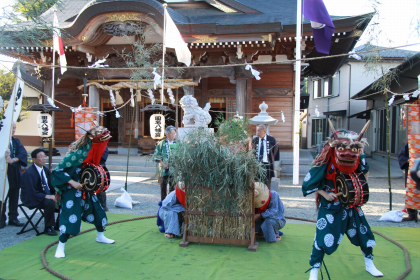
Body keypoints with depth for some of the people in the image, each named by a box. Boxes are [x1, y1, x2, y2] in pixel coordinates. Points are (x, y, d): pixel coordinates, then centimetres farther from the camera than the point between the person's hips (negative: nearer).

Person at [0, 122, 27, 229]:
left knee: (14, 196, 8)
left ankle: (13, 218, 17)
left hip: (15, 173, 5)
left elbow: (23, 153, -3)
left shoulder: (16, 141, 11)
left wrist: (13, 160, -19)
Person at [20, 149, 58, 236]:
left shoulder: (46, 170, 5)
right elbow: (32, 193, -24)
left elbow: (51, 185, 14)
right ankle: (48, 228, -15)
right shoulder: (29, 173, -19)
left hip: (46, 195, 8)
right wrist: (48, 196, -31)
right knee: (50, 203, -33)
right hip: (32, 199, -8)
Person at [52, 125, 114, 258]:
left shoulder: (95, 149, -6)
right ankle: (60, 247, 2)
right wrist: (72, 182, -26)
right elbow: (57, 170, -24)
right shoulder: (77, 153, -29)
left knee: (98, 210, 15)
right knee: (70, 216, -12)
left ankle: (100, 236, 37)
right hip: (71, 190, -8)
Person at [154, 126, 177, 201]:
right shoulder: (162, 143, 1)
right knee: (163, 184, 6)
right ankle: (163, 200, 15)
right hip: (164, 168, -1)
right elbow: (156, 155, 2)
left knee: (173, 185, 3)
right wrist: (162, 163, -7)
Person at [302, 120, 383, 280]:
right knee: (323, 238, -9)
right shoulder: (326, 164, -25)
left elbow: (365, 171, 15)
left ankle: (369, 265, 40)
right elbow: (307, 183, -16)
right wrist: (324, 194, -20)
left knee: (364, 234, 14)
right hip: (330, 207, -5)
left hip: (351, 205, 5)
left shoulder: (359, 160, -11)